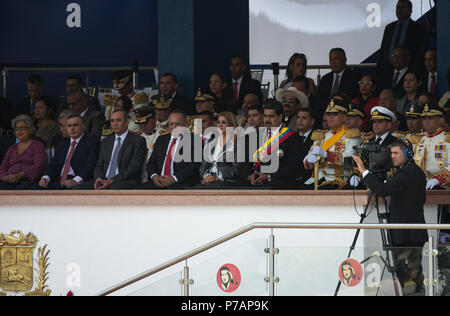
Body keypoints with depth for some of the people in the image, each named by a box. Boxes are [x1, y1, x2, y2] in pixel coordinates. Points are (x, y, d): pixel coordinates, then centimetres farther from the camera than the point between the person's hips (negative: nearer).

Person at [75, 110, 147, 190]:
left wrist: (112, 181, -18)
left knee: (114, 189, -41)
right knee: (78, 189, -19)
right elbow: (99, 166, 19)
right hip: (104, 181, 6)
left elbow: (133, 168, -9)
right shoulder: (106, 142, 22)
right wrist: (98, 179, -6)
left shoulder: (138, 141, 1)